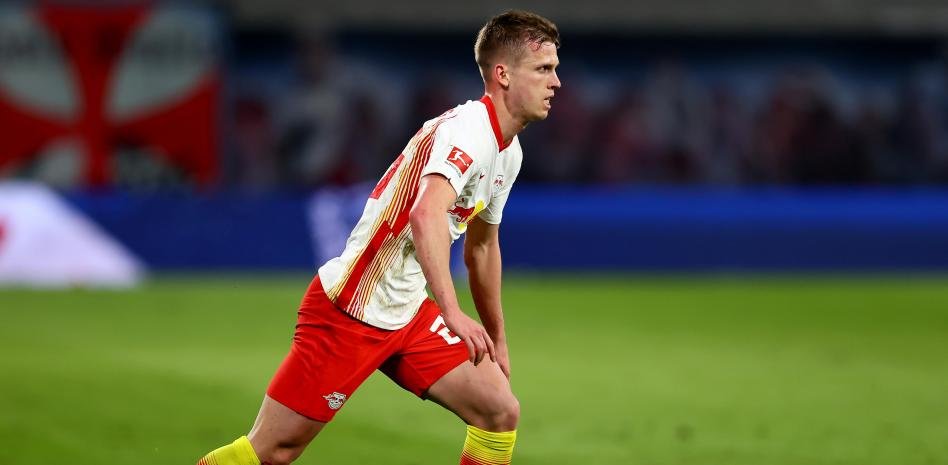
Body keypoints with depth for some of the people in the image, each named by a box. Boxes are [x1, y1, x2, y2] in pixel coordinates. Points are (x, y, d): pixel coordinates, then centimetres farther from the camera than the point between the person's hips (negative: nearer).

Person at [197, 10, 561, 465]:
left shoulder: (509, 153, 10)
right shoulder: (467, 130, -21)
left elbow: (481, 246, 25)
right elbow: (426, 215, -39)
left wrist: (496, 340, 29)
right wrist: (452, 313, -49)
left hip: (407, 315, 9)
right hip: (350, 308, -9)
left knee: (500, 412, -3)